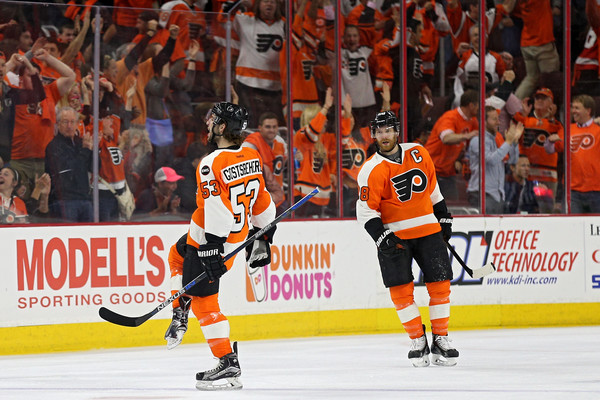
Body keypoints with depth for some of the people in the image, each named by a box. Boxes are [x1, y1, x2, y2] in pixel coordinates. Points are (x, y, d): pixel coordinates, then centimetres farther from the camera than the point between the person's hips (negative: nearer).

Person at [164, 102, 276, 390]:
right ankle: (180, 317, 33)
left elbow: (216, 212, -29)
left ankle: (228, 365, -9)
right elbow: (262, 202, 10)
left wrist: (212, 252, -28)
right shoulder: (252, 158, 1)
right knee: (178, 255, 32)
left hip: (213, 240, -9)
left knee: (203, 298, -4)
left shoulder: (212, 164, -23)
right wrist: (263, 237, 22)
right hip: (239, 236, 9)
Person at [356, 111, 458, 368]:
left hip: (428, 229, 3)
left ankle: (440, 340, 7)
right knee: (401, 289, -7)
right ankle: (418, 341, 5)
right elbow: (366, 210, -10)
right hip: (394, 235, -3)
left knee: (440, 284, -2)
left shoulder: (418, 153, 3)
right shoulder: (372, 170, -9)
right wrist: (381, 237, -21)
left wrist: (444, 218, 18)